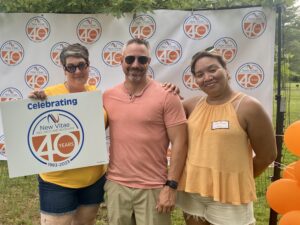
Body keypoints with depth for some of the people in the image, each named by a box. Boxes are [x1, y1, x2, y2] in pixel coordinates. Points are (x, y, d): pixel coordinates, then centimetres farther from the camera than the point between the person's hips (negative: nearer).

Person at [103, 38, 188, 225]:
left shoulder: (166, 96, -9)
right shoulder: (107, 97, 2)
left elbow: (179, 143, -10)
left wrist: (171, 186, -13)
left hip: (153, 188, -3)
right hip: (116, 185, 4)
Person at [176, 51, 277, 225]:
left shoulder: (249, 107, -12)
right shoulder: (193, 105, 2)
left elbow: (268, 154, -7)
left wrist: (238, 178, 6)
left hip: (230, 195, -5)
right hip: (192, 191, 5)